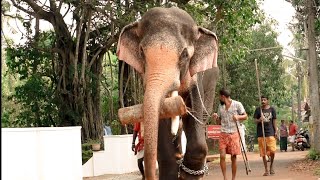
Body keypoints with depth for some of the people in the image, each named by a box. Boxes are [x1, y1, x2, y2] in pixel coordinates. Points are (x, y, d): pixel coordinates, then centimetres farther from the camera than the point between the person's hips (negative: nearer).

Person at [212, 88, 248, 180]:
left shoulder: (237, 104, 0)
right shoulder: (220, 106, 13)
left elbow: (245, 116, 4)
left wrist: (238, 117, -16)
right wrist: (216, 118, -3)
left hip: (234, 134, -3)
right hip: (223, 134, 3)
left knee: (233, 157, 0)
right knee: (222, 156, -9)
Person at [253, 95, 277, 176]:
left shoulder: (272, 109, 6)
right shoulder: (258, 109, 4)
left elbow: (274, 120, 9)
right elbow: (255, 120, 5)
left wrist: (275, 131, 4)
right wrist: (259, 120, -17)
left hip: (270, 133, 0)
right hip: (261, 134, 0)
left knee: (272, 151, -10)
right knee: (263, 153, 2)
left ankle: (271, 166, 15)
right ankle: (266, 170, 11)